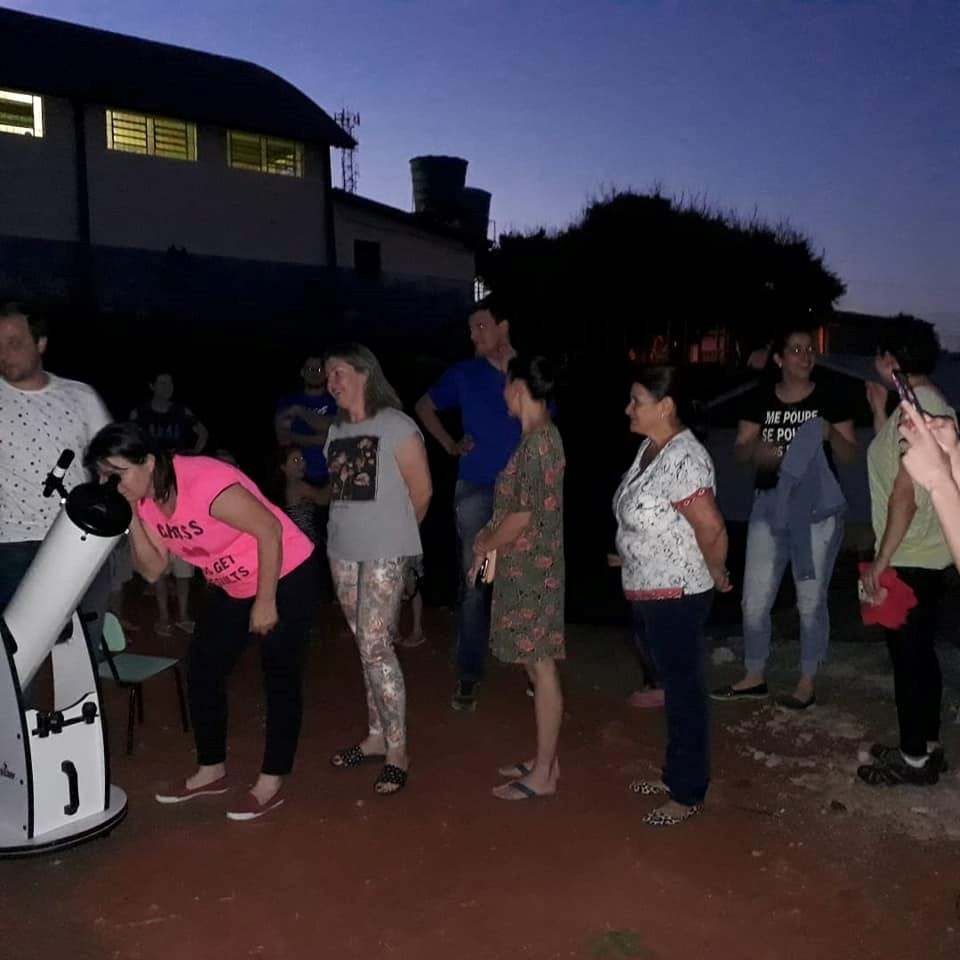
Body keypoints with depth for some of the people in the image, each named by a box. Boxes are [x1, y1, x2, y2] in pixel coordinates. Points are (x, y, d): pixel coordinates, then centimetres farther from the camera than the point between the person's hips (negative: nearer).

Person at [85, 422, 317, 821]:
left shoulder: (206, 483, -31)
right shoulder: (142, 499, -6)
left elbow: (270, 531, -26)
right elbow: (152, 571, -4)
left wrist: (265, 602, -20)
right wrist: (131, 520, -18)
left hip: (286, 576, -8)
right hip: (231, 586, 8)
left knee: (279, 676, -1)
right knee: (203, 669, 10)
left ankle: (271, 783, 10)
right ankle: (211, 770, 25)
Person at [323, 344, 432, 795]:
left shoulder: (396, 425, -7)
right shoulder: (337, 431, 13)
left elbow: (421, 492, -5)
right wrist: (361, 527, 13)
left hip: (384, 553, -6)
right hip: (343, 550, 6)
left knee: (376, 648, -9)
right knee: (367, 648, 12)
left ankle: (397, 751, 0)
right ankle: (376, 736, 22)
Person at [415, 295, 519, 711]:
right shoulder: (464, 374, 1)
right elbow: (423, 406, 17)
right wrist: (450, 444, 6)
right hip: (476, 489, 0)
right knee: (473, 583, 0)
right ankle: (469, 676, 9)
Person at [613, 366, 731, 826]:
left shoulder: (684, 460, -24)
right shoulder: (650, 448, 5)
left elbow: (712, 530, -27)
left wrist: (716, 576, -12)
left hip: (676, 596, -10)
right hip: (648, 592, 10)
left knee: (683, 689, 4)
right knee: (672, 684, 20)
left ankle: (690, 793, 19)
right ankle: (675, 774, 35)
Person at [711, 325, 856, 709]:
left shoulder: (829, 400, -2)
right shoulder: (760, 399, 4)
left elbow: (850, 456, 0)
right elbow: (739, 451, 5)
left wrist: (831, 434, -20)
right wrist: (756, 449, -17)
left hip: (817, 507, -2)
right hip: (769, 505, 3)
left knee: (811, 600, 5)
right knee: (754, 598, 7)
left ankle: (807, 684, 19)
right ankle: (754, 678, 23)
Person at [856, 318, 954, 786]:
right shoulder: (925, 405, 12)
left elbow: (905, 494, -23)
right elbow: (891, 463, 20)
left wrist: (880, 561, -20)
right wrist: (880, 412, 19)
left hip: (908, 560, -10)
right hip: (922, 556, 10)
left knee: (908, 656, 1)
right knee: (920, 654, 17)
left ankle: (914, 758, 12)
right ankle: (926, 746, 28)